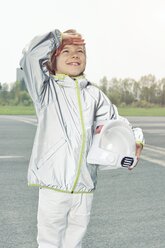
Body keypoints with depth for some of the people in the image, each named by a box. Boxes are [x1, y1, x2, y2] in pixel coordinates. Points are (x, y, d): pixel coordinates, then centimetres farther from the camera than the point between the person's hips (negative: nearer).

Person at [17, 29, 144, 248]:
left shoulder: (94, 94, 11)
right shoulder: (46, 89, 0)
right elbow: (32, 56, -14)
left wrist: (134, 140, -12)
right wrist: (58, 36, -1)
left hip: (85, 184, 4)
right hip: (53, 181, -3)